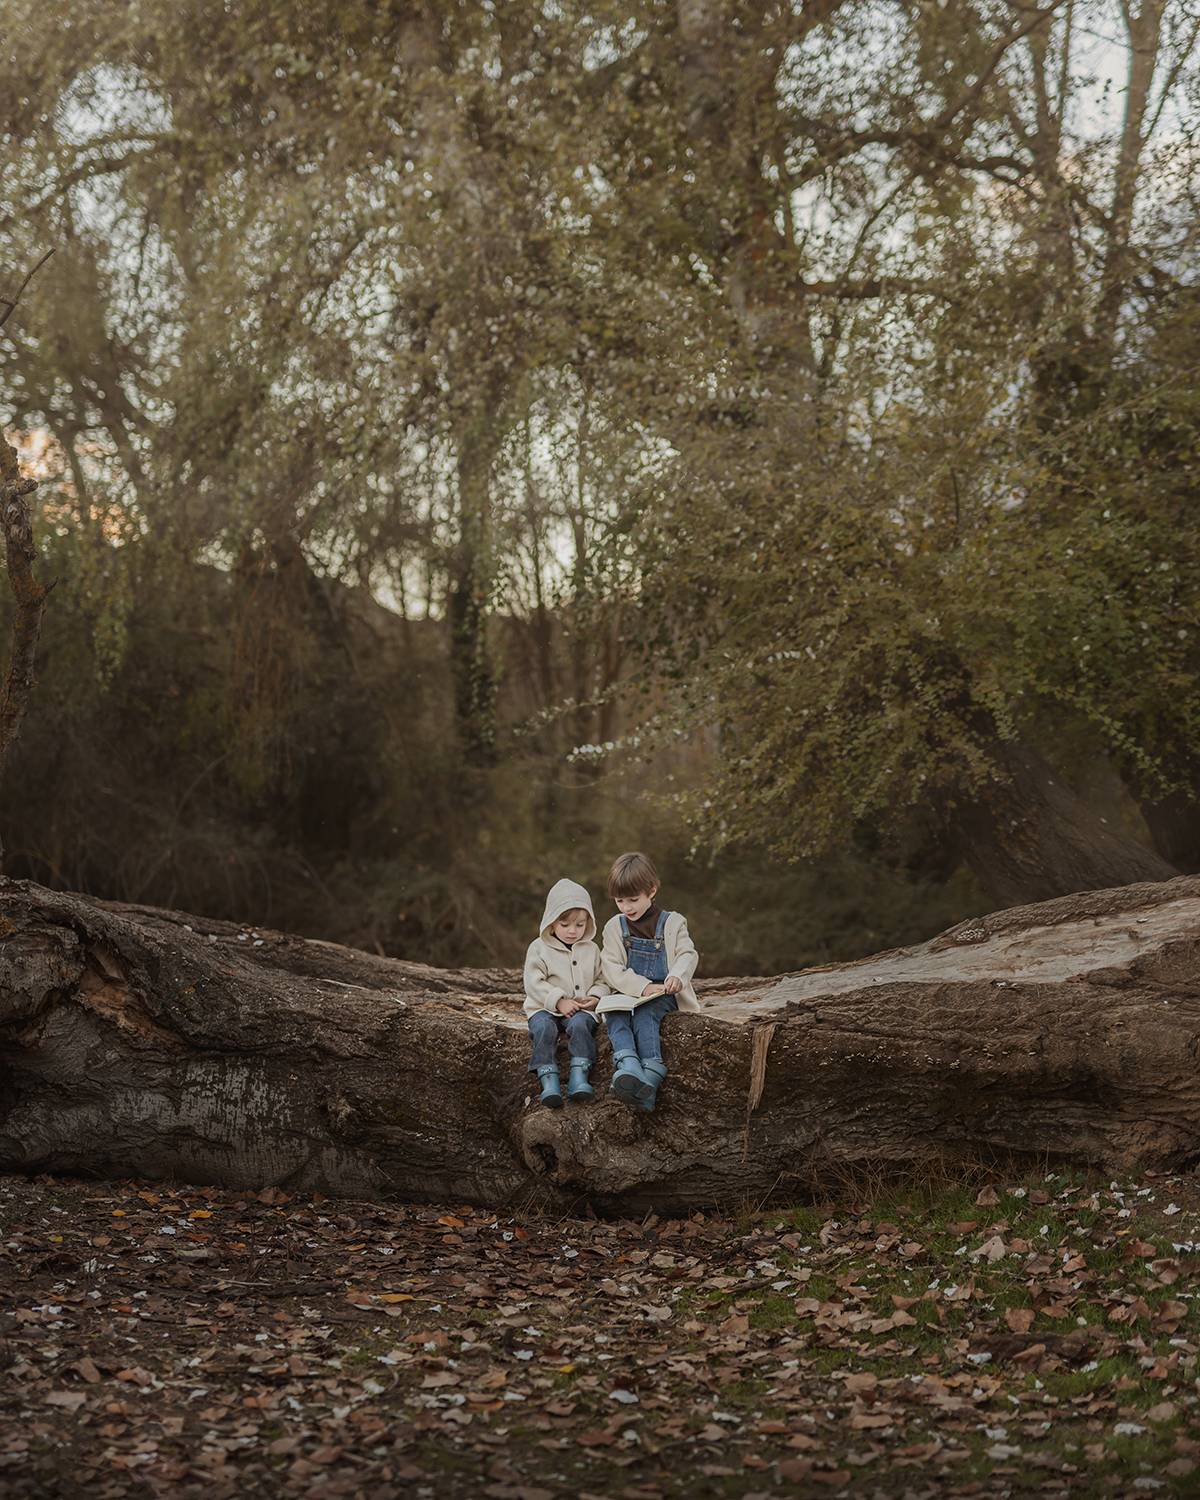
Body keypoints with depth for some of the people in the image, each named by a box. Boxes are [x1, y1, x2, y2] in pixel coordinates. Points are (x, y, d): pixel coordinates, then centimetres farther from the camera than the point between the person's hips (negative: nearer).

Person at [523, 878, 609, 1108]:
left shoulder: (591, 950, 13)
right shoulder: (539, 948, 2)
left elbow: (602, 981, 16)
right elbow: (534, 984, -5)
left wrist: (595, 997, -6)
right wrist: (559, 1001, -15)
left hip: (581, 1009, 1)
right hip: (545, 1009, -1)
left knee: (580, 1024, -32)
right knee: (543, 1027, -33)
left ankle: (579, 1078, -36)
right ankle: (548, 1081, -38)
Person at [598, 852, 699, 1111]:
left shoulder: (672, 923, 5)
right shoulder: (615, 927, 8)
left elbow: (688, 955, -6)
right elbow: (611, 968, -2)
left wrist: (677, 976, -30)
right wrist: (643, 986, -18)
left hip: (662, 994, -2)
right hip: (627, 993, 2)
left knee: (645, 1014, -35)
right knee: (614, 1017, -32)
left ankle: (651, 1077, -50)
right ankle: (628, 1068, -57)